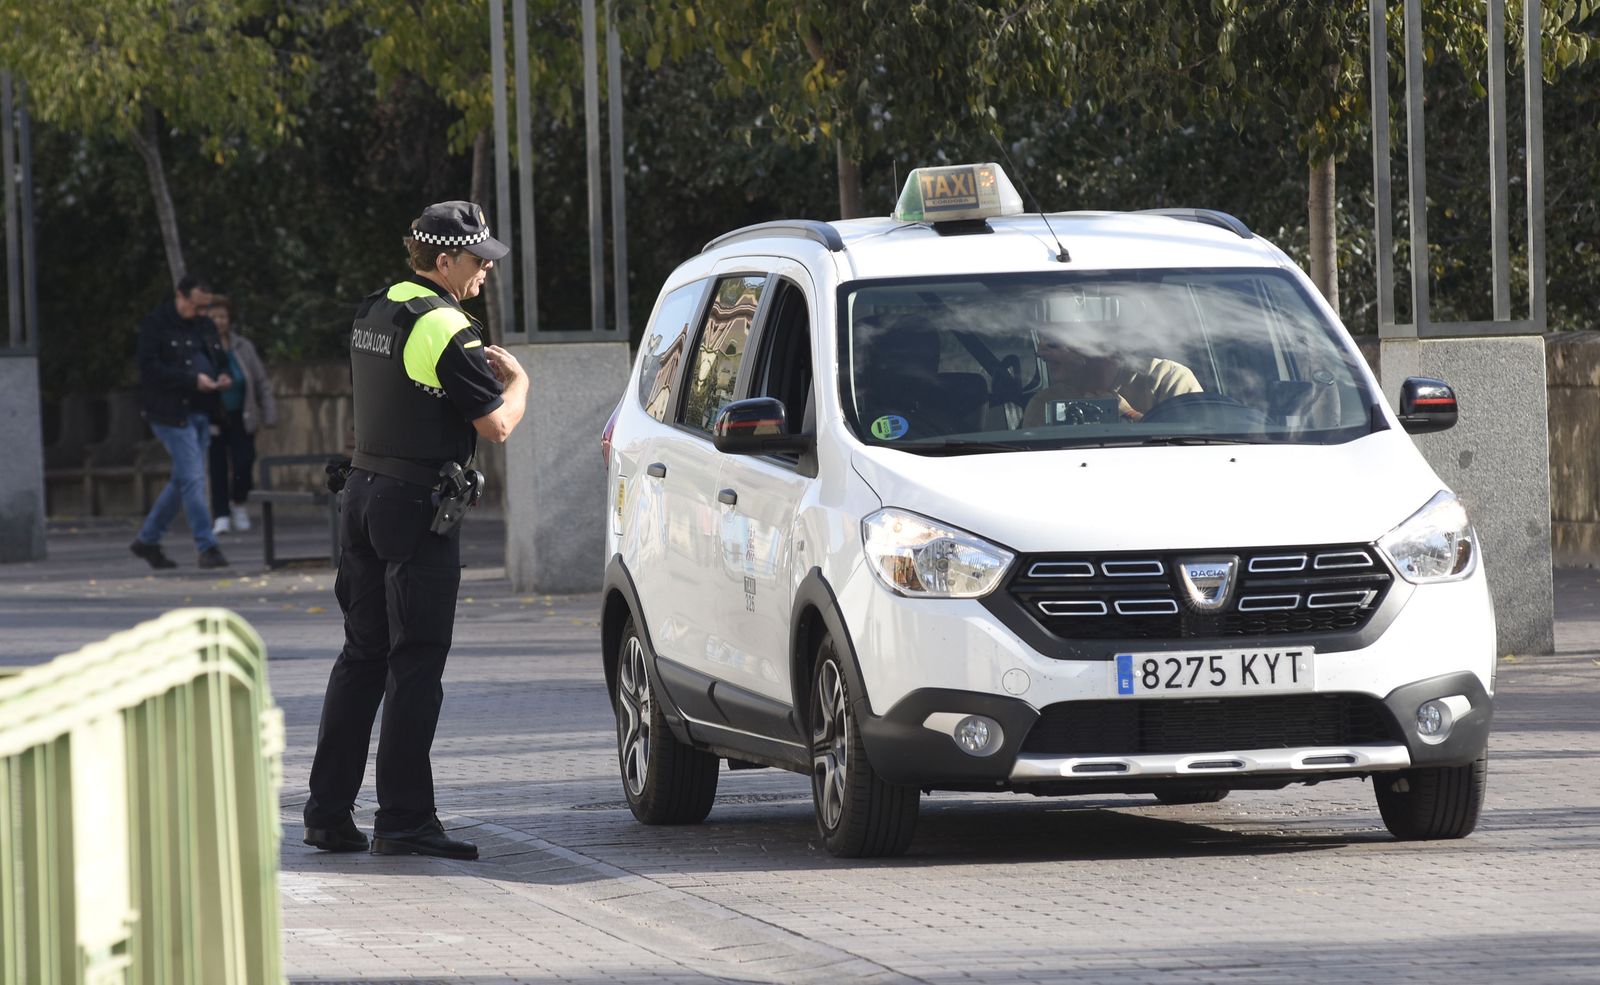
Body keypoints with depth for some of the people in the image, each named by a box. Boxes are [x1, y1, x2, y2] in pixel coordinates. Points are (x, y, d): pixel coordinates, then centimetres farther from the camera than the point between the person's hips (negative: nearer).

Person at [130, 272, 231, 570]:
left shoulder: (205, 326, 15)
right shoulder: (156, 324, -8)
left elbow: (220, 360, 26)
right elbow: (150, 368, -17)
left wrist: (222, 377, 1)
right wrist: (193, 380, -23)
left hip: (200, 412, 8)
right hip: (171, 412, -8)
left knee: (183, 481, 12)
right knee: (193, 478, -12)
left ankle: (147, 540, 24)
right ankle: (207, 547, -10)